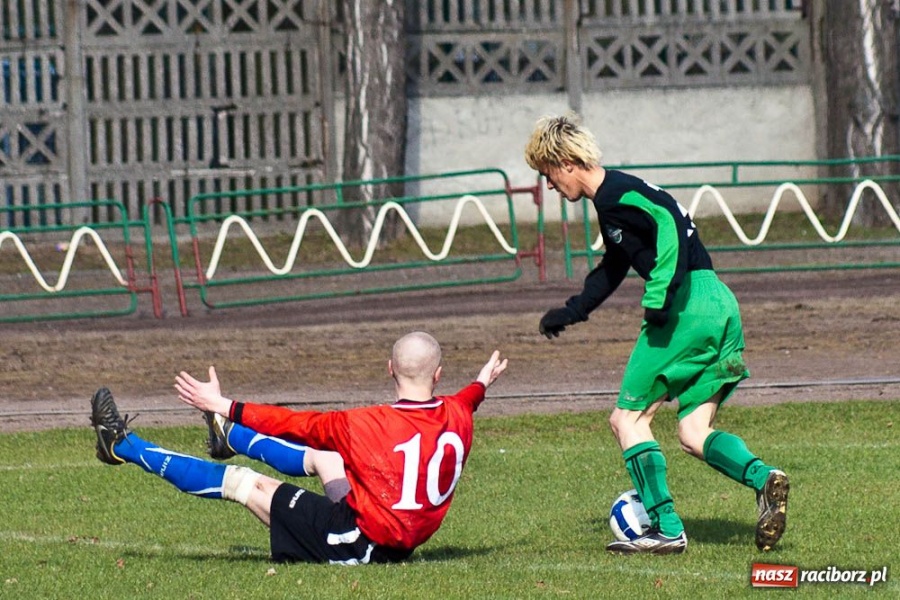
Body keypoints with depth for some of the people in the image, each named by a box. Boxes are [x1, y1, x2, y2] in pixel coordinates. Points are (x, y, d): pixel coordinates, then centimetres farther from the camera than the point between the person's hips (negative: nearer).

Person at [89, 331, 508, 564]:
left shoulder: (372, 426, -24)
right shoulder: (458, 417, -6)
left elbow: (298, 424, -16)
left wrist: (226, 407, -7)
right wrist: (482, 384, 45)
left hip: (358, 541, -7)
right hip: (407, 539, 7)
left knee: (243, 482, 5)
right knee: (320, 457, 29)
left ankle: (123, 446, 18)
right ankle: (229, 437, 57)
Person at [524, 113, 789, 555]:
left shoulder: (616, 195, -8)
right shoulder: (611, 198, 23)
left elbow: (669, 224, -24)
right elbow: (613, 268, 38)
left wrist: (658, 298, -25)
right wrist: (572, 312, 45)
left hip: (688, 302, -10)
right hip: (720, 305, 10)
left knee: (627, 418, 1)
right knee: (693, 433, 9)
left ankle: (666, 527, -5)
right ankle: (762, 477, -15)